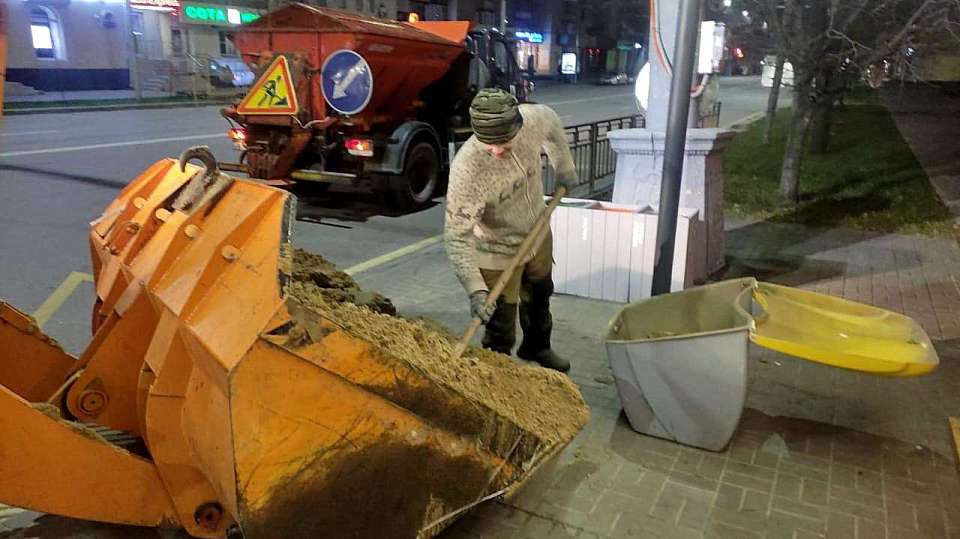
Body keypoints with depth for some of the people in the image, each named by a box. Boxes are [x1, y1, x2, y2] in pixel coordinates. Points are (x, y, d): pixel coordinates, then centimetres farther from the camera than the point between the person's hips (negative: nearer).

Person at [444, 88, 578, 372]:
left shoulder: (534, 119, -25)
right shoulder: (466, 169, -39)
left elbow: (553, 125, 2)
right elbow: (457, 235, -35)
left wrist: (564, 168, 10)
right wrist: (475, 288, -42)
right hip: (498, 252, -6)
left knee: (539, 296, 30)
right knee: (500, 330, 2)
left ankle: (536, 347, 59)